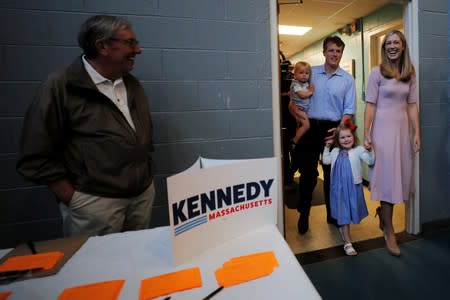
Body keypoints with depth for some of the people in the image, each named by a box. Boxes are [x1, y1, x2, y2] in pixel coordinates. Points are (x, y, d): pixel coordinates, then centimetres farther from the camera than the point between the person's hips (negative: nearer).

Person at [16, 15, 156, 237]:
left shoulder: (133, 86, 8)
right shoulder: (61, 86, -9)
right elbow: (36, 156, -7)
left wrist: (146, 177, 10)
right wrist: (74, 199, -9)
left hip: (144, 195, 6)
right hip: (95, 202, -5)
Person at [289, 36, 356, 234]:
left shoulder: (347, 79, 6)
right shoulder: (311, 73, 7)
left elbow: (349, 110, 1)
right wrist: (295, 109, -14)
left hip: (333, 129, 1)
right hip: (310, 128, 0)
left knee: (332, 174, 12)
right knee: (308, 173, 1)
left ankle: (333, 215, 29)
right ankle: (303, 215, 19)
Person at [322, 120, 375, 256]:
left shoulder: (358, 150, -6)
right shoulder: (336, 152, 6)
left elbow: (370, 161, -17)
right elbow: (325, 161, 14)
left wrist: (370, 150, -33)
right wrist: (327, 147, 9)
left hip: (353, 187, -1)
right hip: (339, 187, 2)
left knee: (351, 211, 17)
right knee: (343, 214, 3)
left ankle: (343, 229, 47)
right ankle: (347, 243, 10)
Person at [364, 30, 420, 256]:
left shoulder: (410, 74, 11)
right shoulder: (377, 72, -3)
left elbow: (412, 105, 9)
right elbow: (370, 105, -8)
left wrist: (416, 133, 4)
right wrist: (366, 134, -13)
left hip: (403, 128, 5)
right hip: (383, 128, -5)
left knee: (399, 175, 10)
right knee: (387, 176, -2)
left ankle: (383, 213, 34)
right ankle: (389, 232, 11)